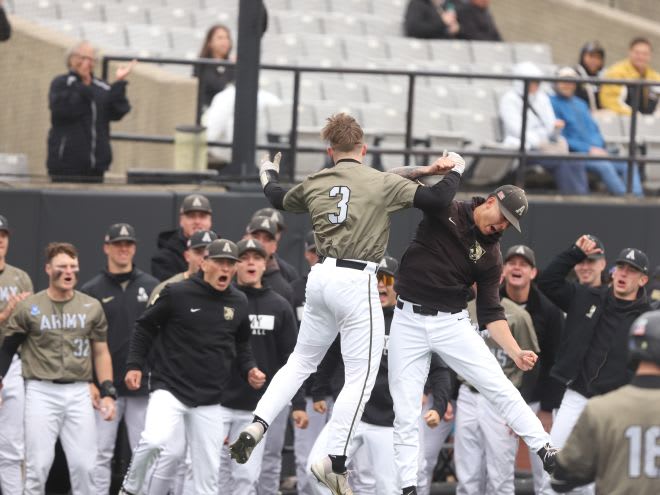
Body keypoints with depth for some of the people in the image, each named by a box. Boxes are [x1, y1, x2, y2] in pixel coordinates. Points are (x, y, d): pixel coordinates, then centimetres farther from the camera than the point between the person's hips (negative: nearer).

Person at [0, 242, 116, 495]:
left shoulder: (92, 307, 8)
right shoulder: (28, 307, 1)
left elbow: (101, 352, 12)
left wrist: (107, 393, 3)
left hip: (79, 393, 2)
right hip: (41, 392, -2)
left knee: (85, 465, -1)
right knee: (38, 465, -4)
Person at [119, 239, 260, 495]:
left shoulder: (239, 302, 7)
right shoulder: (177, 293, -8)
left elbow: (241, 344, 22)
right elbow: (144, 327, 2)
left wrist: (249, 369, 5)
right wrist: (134, 365, -5)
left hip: (209, 400, 5)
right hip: (169, 388, -5)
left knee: (208, 472, 4)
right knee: (154, 440, -29)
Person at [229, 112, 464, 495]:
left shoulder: (315, 185, 9)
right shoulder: (381, 182, -6)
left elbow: (278, 198, 29)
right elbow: (434, 199, -13)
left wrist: (269, 173, 51)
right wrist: (456, 169, 7)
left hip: (322, 276, 6)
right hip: (356, 282, -6)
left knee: (302, 361, 22)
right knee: (361, 377, -1)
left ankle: (257, 427, 10)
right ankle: (335, 463, -6)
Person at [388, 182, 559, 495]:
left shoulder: (490, 256, 2)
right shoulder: (443, 208, -2)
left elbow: (491, 313, 0)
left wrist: (515, 352, -13)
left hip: (452, 323, 1)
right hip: (407, 321, -1)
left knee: (499, 387, -7)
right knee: (405, 412, -2)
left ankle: (546, 453, 2)